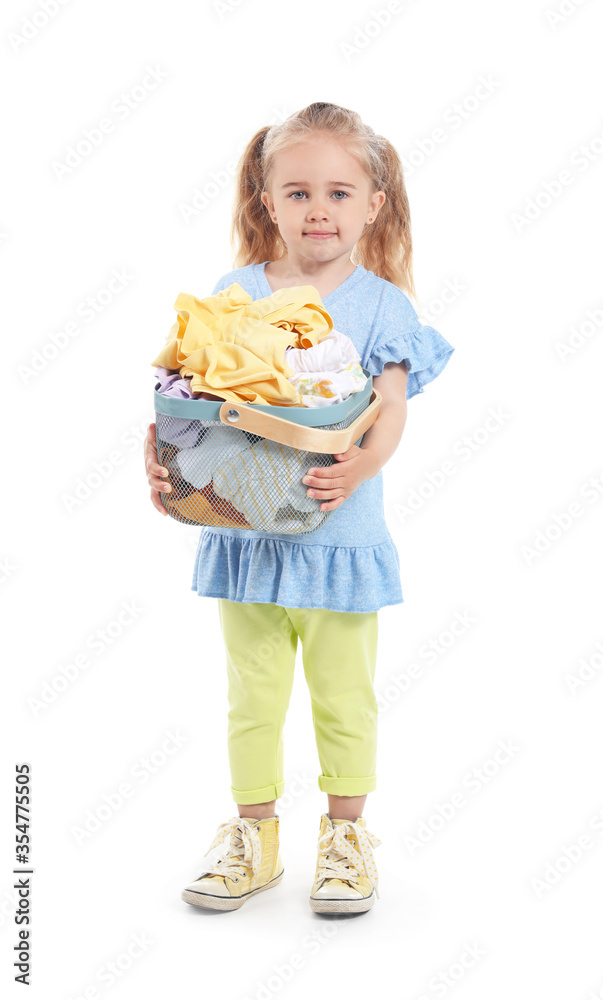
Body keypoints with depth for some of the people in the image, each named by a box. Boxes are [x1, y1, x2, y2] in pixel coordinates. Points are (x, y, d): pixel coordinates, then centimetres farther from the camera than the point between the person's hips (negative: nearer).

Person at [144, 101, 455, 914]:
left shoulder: (380, 303, -2)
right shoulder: (234, 293, 3)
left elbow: (391, 411, -11)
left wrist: (359, 465, -31)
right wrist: (158, 452, -19)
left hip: (340, 534, -2)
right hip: (245, 529, 2)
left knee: (343, 696, 10)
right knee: (252, 694, 13)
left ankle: (345, 834, 30)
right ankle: (254, 835, 29)